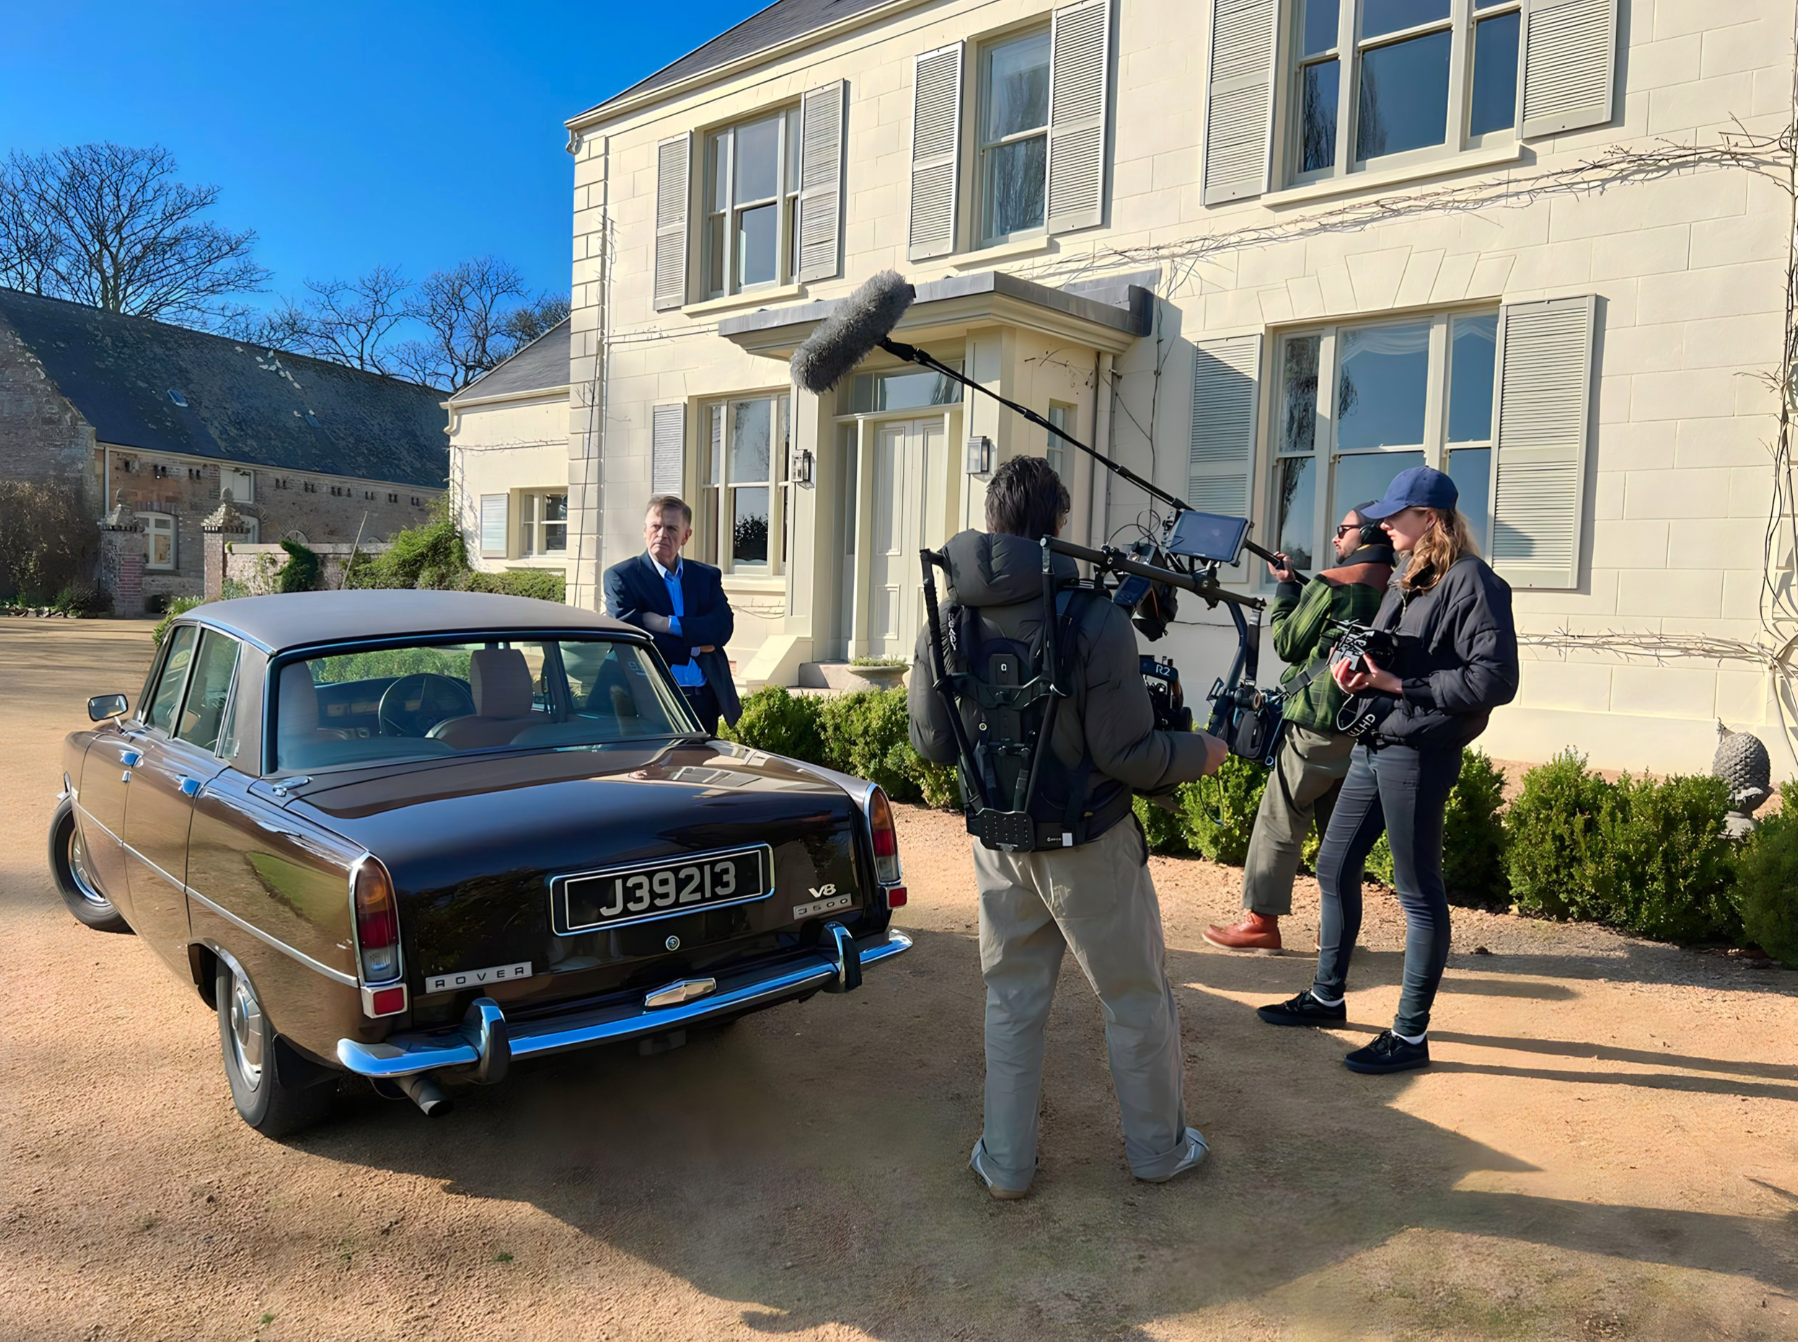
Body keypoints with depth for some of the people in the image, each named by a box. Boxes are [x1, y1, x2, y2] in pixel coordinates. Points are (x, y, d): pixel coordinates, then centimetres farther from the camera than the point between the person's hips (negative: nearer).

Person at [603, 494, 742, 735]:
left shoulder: (707, 576, 12)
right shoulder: (620, 576, 1)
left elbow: (723, 626, -3)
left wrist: (668, 624, -16)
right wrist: (692, 647, -7)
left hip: (705, 700, 4)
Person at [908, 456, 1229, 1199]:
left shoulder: (946, 623, -6)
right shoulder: (1095, 620, -20)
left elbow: (931, 741, 2)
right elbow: (1126, 753, -18)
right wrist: (1201, 751, 1)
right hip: (1090, 846, -4)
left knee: (1012, 1000, 18)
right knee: (1137, 999, 16)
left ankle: (1006, 1161, 27)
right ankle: (1158, 1148, 33)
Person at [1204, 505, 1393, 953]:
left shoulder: (1328, 585, -11)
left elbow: (1288, 643, -2)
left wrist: (1285, 587, 8)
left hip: (1318, 723, -7)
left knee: (1279, 821, 1)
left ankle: (1260, 921, 4)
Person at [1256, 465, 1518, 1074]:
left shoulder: (1471, 582, -13)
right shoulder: (1405, 580, 16)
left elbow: (1495, 679, -21)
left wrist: (1399, 684, -18)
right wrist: (1354, 669, 1)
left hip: (1418, 754, -10)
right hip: (1372, 748, 10)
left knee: (1419, 892, 0)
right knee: (1334, 868, 15)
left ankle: (1411, 1035, 11)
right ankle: (1327, 996, 31)